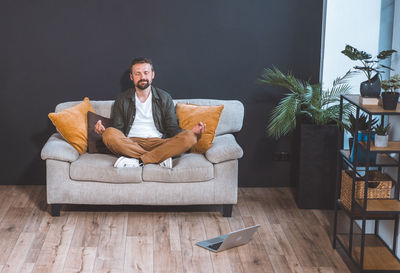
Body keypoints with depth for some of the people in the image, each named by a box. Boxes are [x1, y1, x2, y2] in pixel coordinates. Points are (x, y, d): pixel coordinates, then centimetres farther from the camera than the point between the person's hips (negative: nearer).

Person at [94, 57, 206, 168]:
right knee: (109, 133, -32)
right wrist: (103, 130, -14)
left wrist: (192, 132, -9)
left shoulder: (164, 98, 15)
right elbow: (117, 129, 10)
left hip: (158, 143, 1)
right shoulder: (122, 100, 14)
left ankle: (137, 160, -32)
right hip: (131, 144, 0)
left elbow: (172, 128, 11)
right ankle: (160, 158, -31)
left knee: (189, 137, -27)